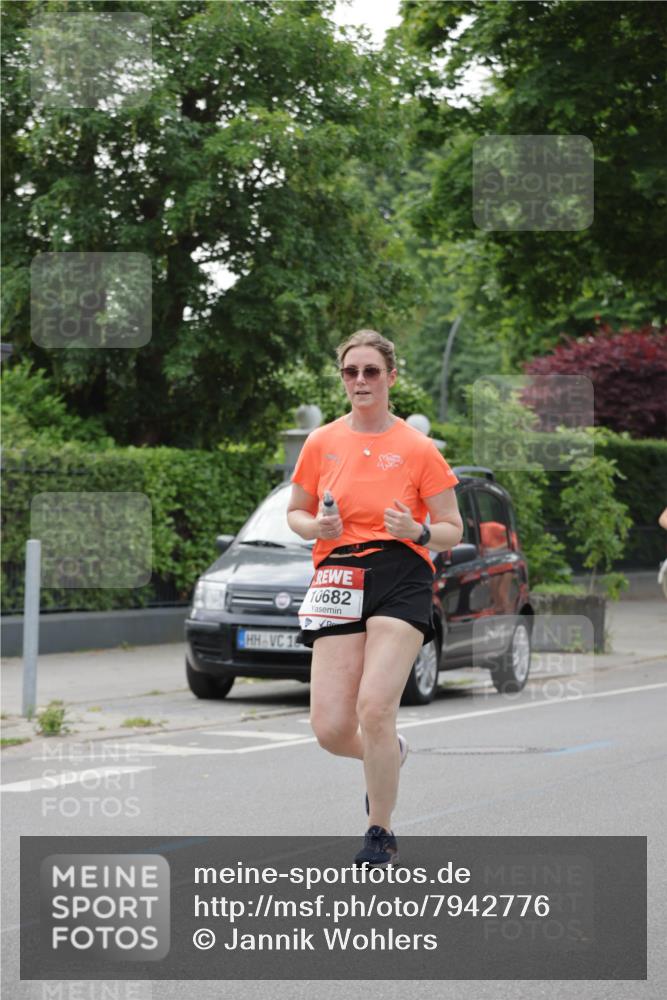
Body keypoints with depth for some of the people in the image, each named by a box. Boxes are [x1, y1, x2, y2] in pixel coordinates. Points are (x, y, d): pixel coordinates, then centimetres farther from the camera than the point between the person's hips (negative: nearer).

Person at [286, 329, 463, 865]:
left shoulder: (418, 448, 2)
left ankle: (381, 835, 2)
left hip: (402, 579, -3)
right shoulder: (321, 443, 9)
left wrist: (418, 532, -17)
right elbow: (296, 512, 19)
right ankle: (389, 753, 32)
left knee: (375, 709, -17)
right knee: (330, 728, -6)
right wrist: (314, 526, -4)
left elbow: (453, 530, 4)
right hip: (338, 577, 3)